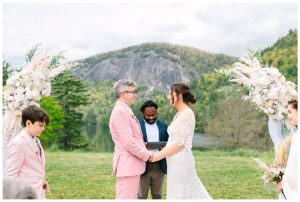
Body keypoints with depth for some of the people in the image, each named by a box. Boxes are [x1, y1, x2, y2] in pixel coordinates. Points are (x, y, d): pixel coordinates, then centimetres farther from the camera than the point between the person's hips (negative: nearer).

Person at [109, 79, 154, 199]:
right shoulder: (120, 111, -16)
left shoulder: (125, 110, 16)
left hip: (131, 164, 10)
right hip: (127, 166, -10)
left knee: (131, 197, 14)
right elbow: (128, 142, -22)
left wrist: (143, 147, 9)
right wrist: (147, 155, -11)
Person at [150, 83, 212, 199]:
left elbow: (180, 143, -20)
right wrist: (158, 153, 7)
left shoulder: (187, 114, -16)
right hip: (176, 161, 9)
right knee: (190, 192, 13)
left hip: (181, 161, -9)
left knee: (179, 195, -1)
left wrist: (159, 156, -16)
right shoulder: (179, 114, 12)